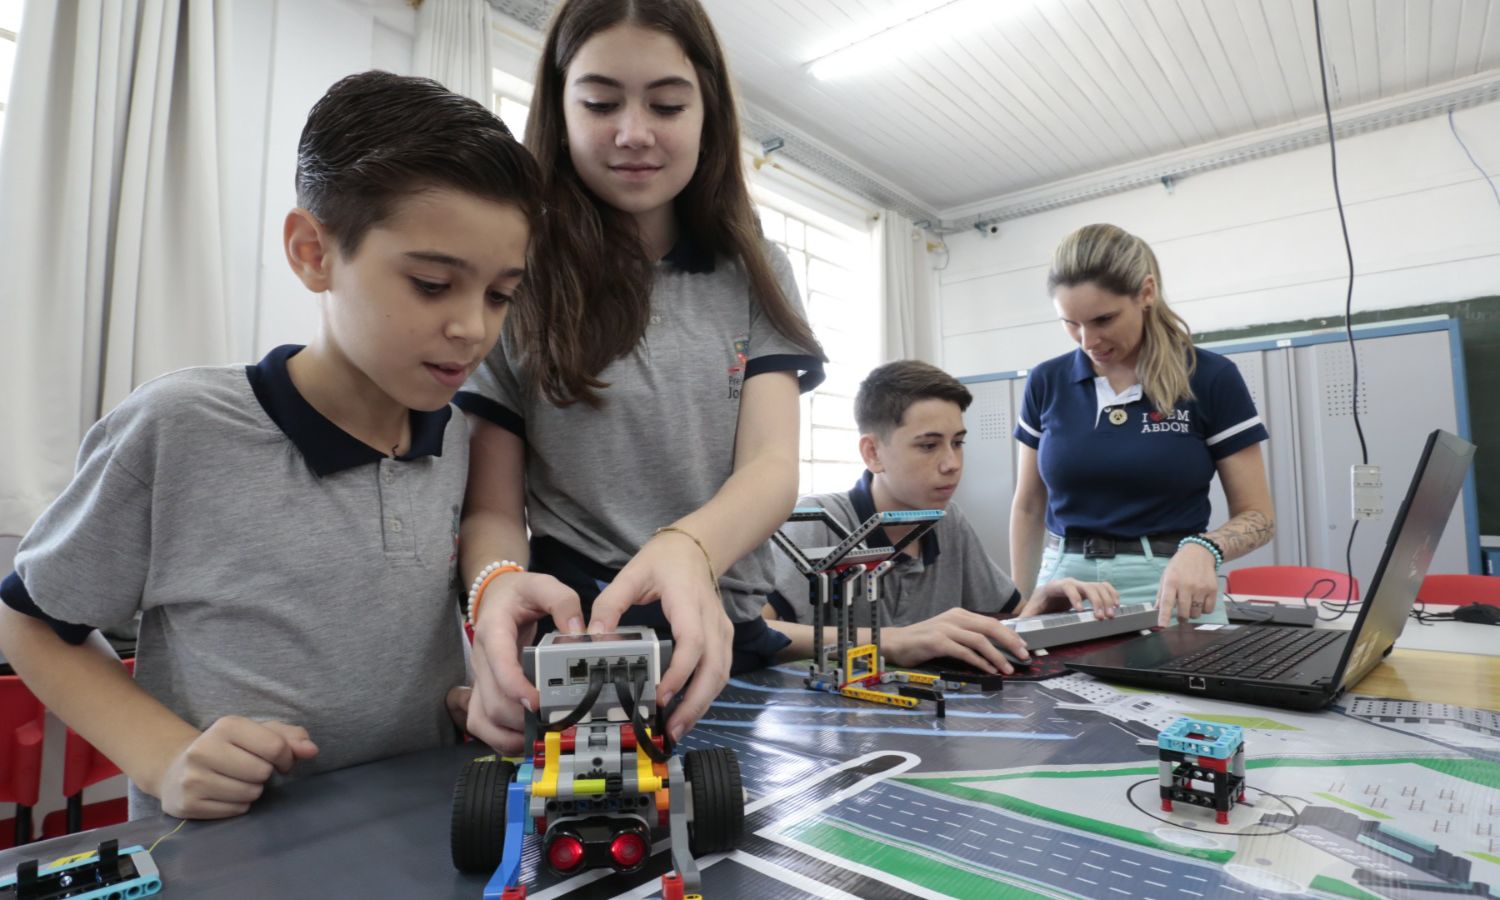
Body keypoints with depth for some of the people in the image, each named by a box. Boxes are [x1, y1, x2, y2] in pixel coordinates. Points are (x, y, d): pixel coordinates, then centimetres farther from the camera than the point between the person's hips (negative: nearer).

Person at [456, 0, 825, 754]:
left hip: (727, 637, 2)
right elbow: (491, 504, -2)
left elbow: (773, 465, -6)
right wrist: (498, 583, -25)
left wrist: (689, 549, -28)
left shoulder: (754, 275, 6)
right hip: (575, 641, -1)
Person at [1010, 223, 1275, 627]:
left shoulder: (1211, 378, -6)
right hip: (1065, 581, 2)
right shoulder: (1047, 383, 1)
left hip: (1170, 590, -2)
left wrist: (1203, 548, -22)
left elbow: (1257, 514, -2)